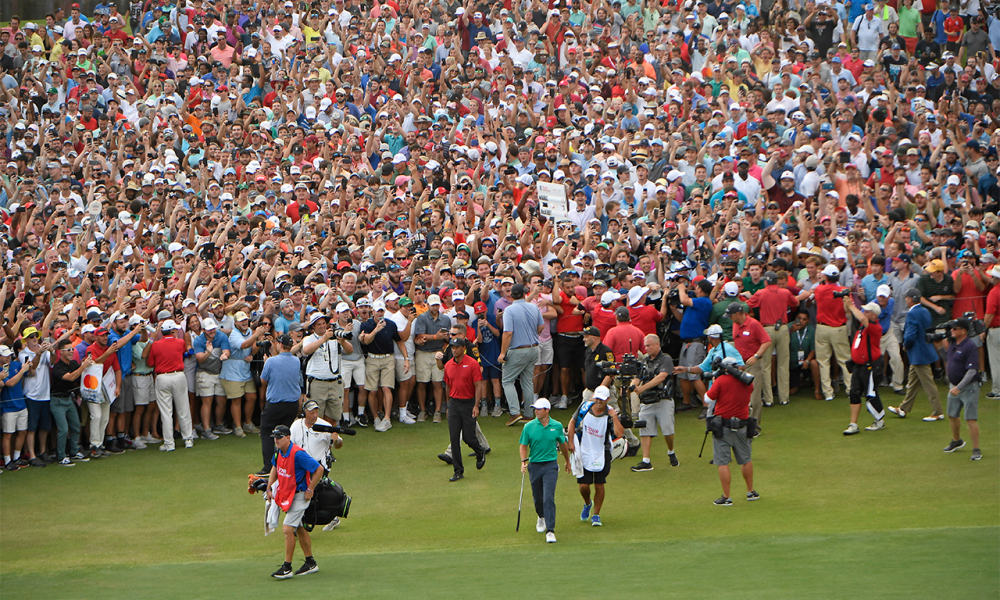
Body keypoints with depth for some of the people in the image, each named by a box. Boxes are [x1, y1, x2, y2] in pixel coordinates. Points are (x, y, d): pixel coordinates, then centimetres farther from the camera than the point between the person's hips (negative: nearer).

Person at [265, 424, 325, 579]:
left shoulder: (298, 454, -26)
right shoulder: (278, 452, 0)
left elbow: (319, 469, -23)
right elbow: (275, 468, 21)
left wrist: (310, 490, -18)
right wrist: (269, 488, 13)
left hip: (299, 495, -9)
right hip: (285, 494, 9)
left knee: (287, 529, -14)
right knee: (299, 529, 17)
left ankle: (287, 568, -8)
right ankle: (310, 563, 28)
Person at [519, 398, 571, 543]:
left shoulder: (557, 426, -1)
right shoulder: (529, 426, -3)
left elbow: (563, 444, 15)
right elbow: (523, 446, 5)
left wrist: (568, 462, 26)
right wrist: (524, 462, -12)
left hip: (550, 465, -1)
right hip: (534, 465, 2)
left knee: (548, 497, -13)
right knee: (537, 497, 13)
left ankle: (550, 530, -13)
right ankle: (541, 517, 46)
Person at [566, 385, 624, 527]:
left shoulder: (611, 414, -14)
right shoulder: (585, 407, -7)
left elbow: (619, 433, -27)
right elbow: (573, 422, 9)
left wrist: (614, 417, -30)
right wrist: (570, 442, 2)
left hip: (601, 455, -1)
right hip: (584, 452, 1)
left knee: (599, 485, 1)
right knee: (584, 485, 0)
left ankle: (596, 515, 16)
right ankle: (587, 504, 32)